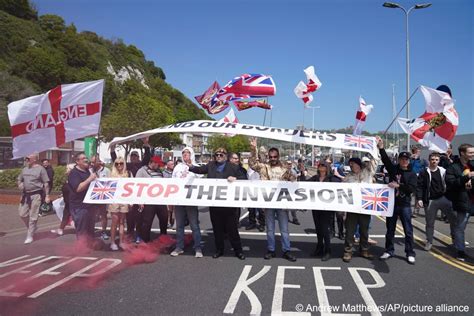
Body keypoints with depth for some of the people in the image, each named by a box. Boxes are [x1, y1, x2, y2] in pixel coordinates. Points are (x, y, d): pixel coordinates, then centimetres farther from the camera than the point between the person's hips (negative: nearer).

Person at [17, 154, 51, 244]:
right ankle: (32, 227, 32)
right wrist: (20, 185, 0)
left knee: (33, 216, -2)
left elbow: (46, 183, -8)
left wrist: (47, 196, -13)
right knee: (22, 214, 8)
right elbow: (18, 180, 25)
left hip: (36, 195, -7)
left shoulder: (40, 169, -6)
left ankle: (30, 236, 7)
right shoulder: (24, 169, 13)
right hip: (25, 195, 7)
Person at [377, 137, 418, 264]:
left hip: (405, 205, -2)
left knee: (408, 230, 3)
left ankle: (410, 253, 12)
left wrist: (398, 185, -22)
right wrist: (381, 148, -22)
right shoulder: (393, 169, 5)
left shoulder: (412, 174, 1)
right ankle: (389, 251, 23)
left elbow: (412, 188, -11)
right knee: (390, 229, 11)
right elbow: (386, 159, -9)